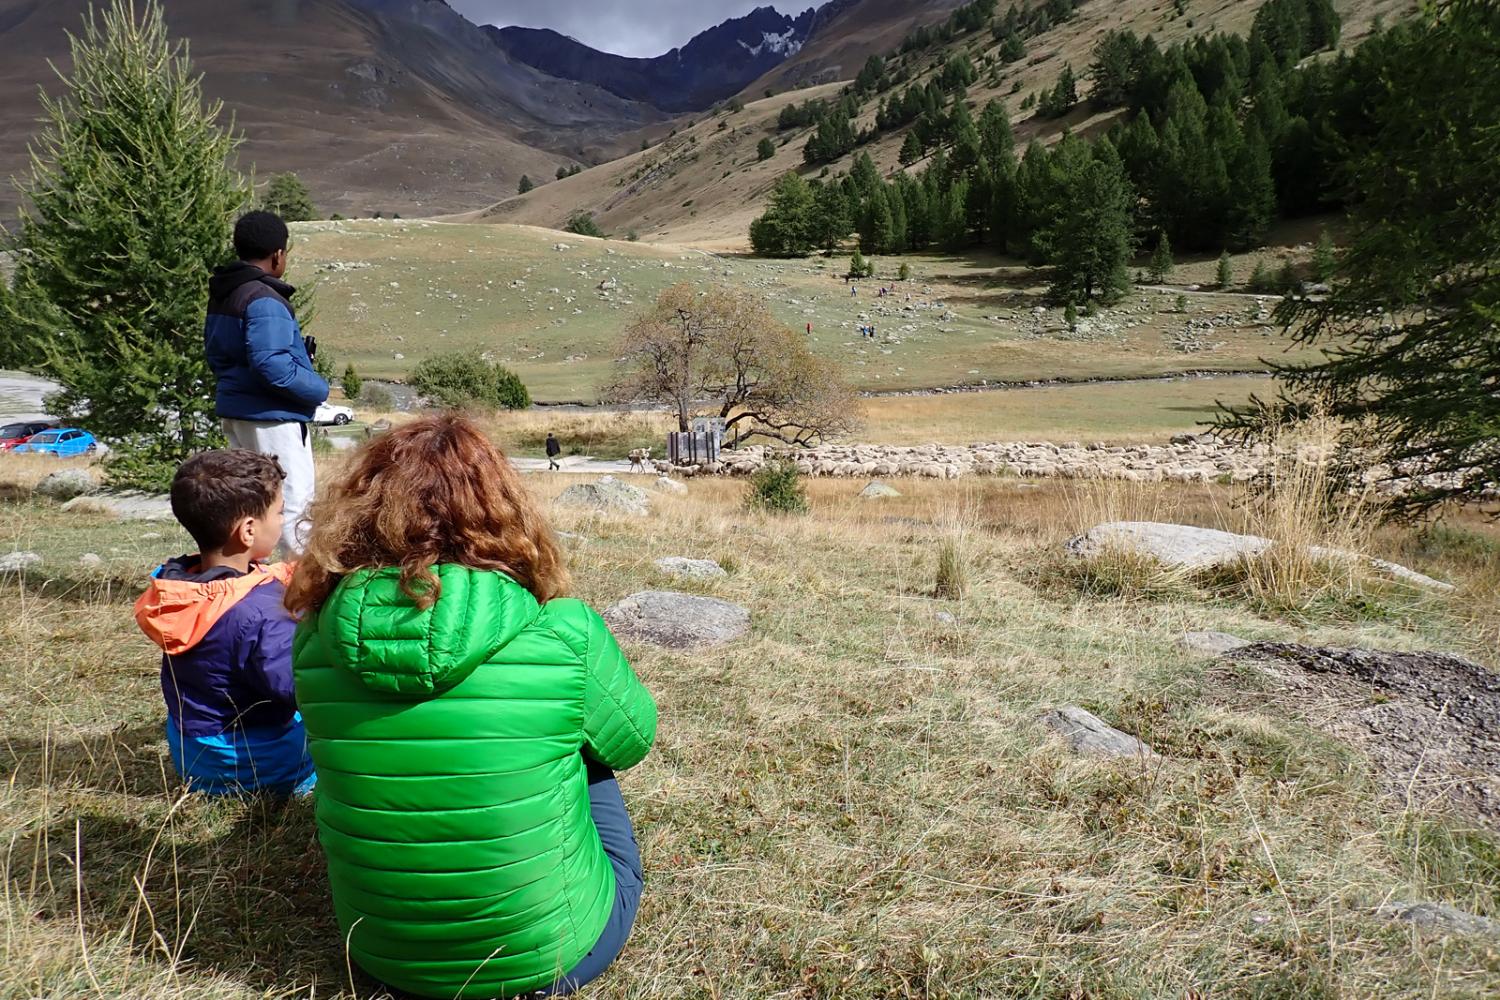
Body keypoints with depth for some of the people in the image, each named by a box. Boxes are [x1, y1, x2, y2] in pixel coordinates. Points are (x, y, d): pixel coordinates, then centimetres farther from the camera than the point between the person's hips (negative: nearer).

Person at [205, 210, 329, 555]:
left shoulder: (220, 297, 11)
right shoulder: (265, 301, -19)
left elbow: (215, 353, 18)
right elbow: (271, 364, -26)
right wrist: (318, 389, -13)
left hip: (234, 412, 10)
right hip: (271, 418, -10)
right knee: (295, 501, -4)